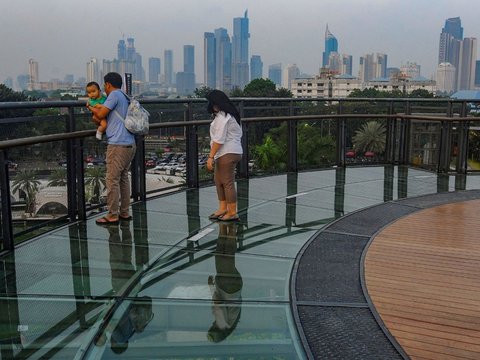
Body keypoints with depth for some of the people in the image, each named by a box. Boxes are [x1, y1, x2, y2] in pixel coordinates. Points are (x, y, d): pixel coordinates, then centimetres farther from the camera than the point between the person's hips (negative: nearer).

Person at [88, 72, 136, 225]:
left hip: (118, 145, -9)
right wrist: (98, 118, 17)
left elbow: (100, 114, -9)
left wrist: (91, 108, 10)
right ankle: (124, 212, 20)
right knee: (124, 178, 15)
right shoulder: (125, 98, 21)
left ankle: (112, 216, -1)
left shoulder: (114, 95, -7)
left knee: (112, 180, -4)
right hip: (130, 144, 10)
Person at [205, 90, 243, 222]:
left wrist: (210, 157, -20)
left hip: (227, 153, -11)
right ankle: (223, 209, 24)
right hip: (225, 153, 11)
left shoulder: (222, 117, -15)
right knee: (219, 180, 16)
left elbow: (219, 139, -21)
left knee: (228, 182, -4)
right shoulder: (230, 114, 16)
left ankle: (232, 213, 3)